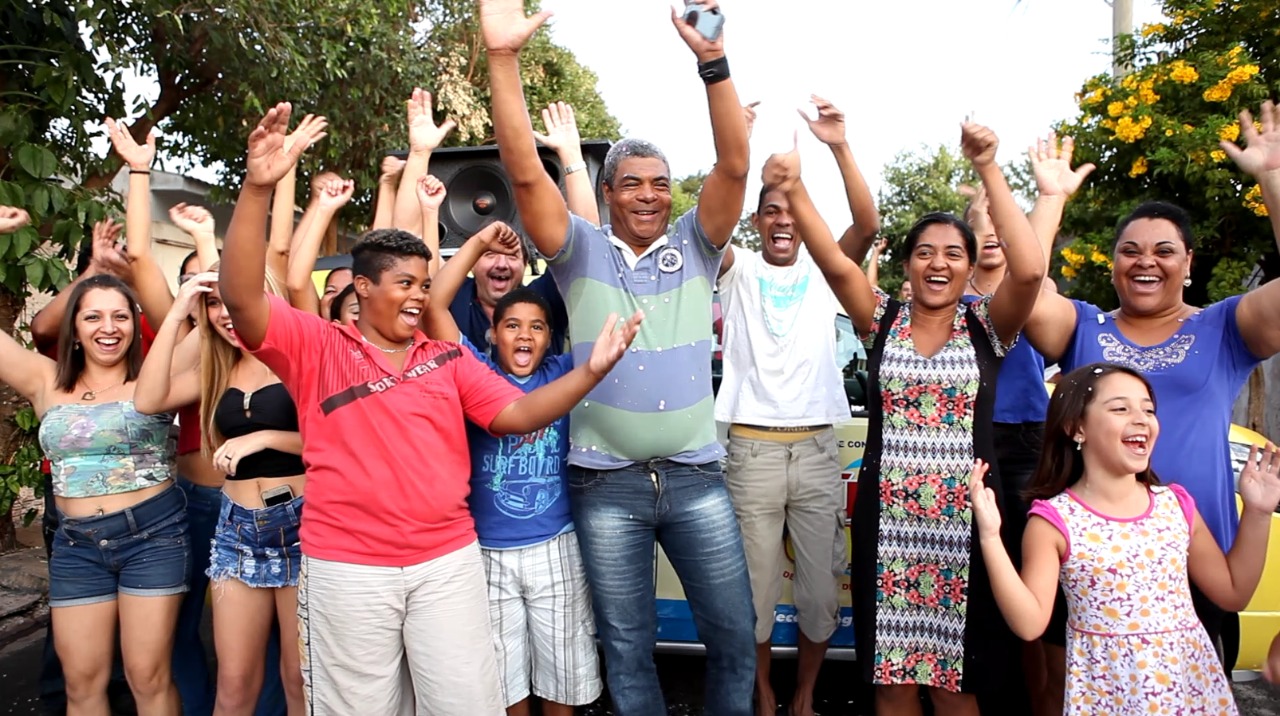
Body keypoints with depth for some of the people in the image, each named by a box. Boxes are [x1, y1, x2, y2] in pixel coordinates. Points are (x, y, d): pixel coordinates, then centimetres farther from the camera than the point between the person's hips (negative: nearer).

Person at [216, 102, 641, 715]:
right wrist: (258, 187, -28)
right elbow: (242, 298, -16)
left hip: (449, 561, 3)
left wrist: (590, 371, -14)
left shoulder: (448, 358, 9)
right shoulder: (318, 346, -1)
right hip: (346, 568, -2)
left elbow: (516, 414, 2)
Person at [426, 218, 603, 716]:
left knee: (562, 671, 14)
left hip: (556, 548, 1)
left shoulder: (564, 373, 1)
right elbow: (434, 305, -11)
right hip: (489, 552, 0)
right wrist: (479, 242, -12)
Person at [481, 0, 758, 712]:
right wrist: (505, 58, -21)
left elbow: (735, 166, -10)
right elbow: (526, 173, -12)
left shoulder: (695, 247, 5)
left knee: (735, 632, 9)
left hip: (696, 473, 1)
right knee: (628, 646, 12)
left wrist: (712, 59, -21)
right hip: (606, 482, -1)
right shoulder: (582, 251, 1)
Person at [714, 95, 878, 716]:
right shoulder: (738, 270, 5)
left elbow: (867, 224, -9)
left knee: (821, 587, 9)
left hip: (817, 448, 2)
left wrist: (840, 147, -21)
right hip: (753, 449, -2)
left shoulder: (821, 271, 8)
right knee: (755, 588, 6)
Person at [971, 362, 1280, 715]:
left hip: (1193, 683, 4)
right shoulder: (1054, 520, -12)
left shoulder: (1176, 504, 2)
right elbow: (1029, 624, -18)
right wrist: (990, 537, -25)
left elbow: (1233, 593, 11)